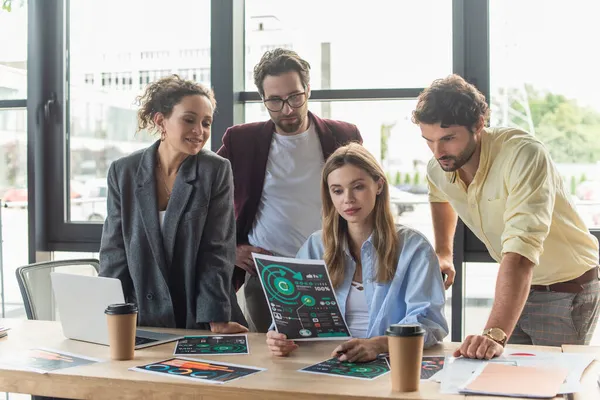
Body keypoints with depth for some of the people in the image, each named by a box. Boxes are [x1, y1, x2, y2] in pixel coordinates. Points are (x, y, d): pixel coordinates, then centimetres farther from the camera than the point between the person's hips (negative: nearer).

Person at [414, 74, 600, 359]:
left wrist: (495, 334, -52)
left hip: (567, 291, -6)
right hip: (514, 287, 6)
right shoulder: (438, 169, -10)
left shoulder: (524, 155, -32)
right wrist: (443, 253, 15)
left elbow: (521, 250, -44)